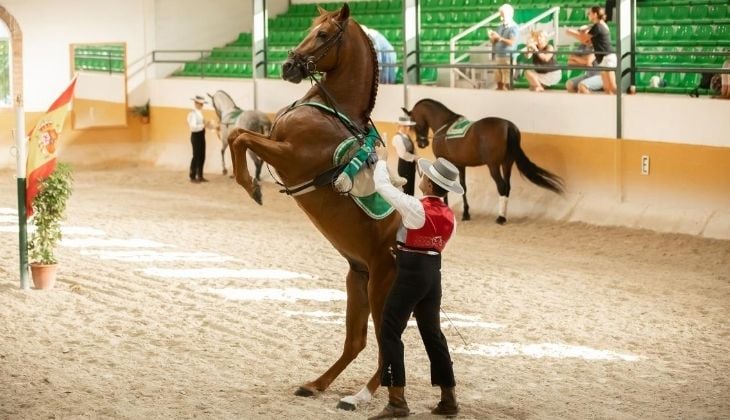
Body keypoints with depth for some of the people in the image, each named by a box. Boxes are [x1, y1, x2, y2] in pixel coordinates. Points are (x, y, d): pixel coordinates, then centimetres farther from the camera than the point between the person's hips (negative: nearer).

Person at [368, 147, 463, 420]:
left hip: (410, 273, -7)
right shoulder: (450, 217, 4)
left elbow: (382, 186, -11)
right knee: (432, 333, 16)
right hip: (433, 272, 7)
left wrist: (382, 159, 6)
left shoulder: (416, 208, -18)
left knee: (390, 332, -1)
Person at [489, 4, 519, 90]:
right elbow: (495, 42, 19)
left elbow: (512, 42, -20)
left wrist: (499, 38, -19)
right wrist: (492, 38, -3)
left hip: (508, 57, -8)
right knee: (499, 82, 8)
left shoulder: (514, 28, -7)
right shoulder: (501, 27, 16)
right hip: (498, 56, 8)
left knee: (508, 83, -10)